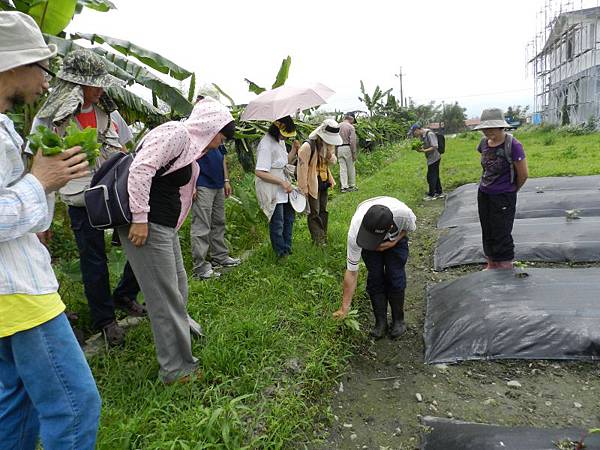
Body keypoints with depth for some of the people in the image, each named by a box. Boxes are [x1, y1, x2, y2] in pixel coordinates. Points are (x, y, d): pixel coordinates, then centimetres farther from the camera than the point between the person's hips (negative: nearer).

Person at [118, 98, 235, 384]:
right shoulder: (175, 134, -15)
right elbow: (140, 170, -24)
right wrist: (140, 219, -23)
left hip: (164, 225, 10)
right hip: (148, 225, -10)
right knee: (165, 296, -2)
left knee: (177, 283, 23)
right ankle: (175, 368, 11)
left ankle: (181, 327, 47)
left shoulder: (190, 144, 16)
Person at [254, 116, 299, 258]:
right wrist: (282, 182, -26)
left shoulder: (280, 141, 7)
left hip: (283, 188, 10)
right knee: (277, 223, 2)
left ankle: (287, 247, 37)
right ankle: (281, 253, 19)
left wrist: (294, 151, -1)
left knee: (289, 216, 20)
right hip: (271, 190, -10)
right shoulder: (266, 145, -23)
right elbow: (259, 172, -28)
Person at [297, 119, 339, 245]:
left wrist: (329, 151, -14)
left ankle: (324, 237, 30)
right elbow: (302, 168, -21)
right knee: (314, 213, 1)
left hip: (324, 184, 8)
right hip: (313, 185, -8)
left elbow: (331, 162, 7)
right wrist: (304, 188, -19)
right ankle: (318, 241, 9)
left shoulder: (327, 144, 3)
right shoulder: (308, 146, -23)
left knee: (323, 211, 17)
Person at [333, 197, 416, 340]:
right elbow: (351, 272, -30)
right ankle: (380, 322, 9)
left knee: (395, 276, -8)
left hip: (396, 237, 0)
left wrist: (394, 241, -28)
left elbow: (411, 227, -13)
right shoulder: (355, 232, -42)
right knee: (374, 277, -9)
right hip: (369, 242, 0)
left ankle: (398, 320, 12)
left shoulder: (403, 213, -44)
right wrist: (345, 308, -26)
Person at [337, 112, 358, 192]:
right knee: (351, 167, 8)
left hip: (339, 148, 5)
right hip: (347, 148, -4)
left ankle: (344, 186, 3)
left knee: (342, 168, 5)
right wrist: (354, 153, -10)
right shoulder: (351, 127, -7)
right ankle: (352, 186, 17)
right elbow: (352, 141, -13)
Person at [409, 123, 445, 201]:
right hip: (431, 159, 9)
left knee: (431, 177, -1)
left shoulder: (429, 134, -20)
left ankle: (431, 195, 10)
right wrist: (420, 148, -7)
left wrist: (423, 150, -27)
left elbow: (434, 147, -22)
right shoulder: (422, 135, 6)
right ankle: (439, 193, 29)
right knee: (435, 176, 17)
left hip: (433, 159, -9)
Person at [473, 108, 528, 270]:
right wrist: (488, 185, 14)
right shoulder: (484, 142, 2)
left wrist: (511, 190, 3)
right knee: (487, 233, 15)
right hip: (483, 194, 7)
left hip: (503, 197, -7)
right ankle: (491, 265, 29)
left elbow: (524, 174, -11)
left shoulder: (513, 145, -18)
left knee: (501, 235, 0)